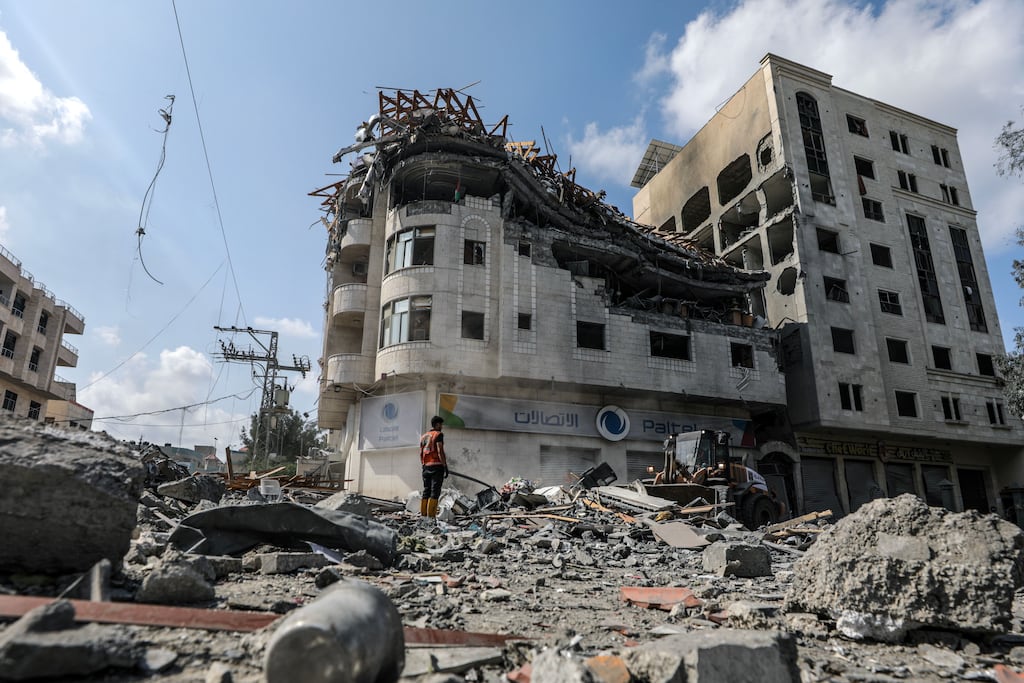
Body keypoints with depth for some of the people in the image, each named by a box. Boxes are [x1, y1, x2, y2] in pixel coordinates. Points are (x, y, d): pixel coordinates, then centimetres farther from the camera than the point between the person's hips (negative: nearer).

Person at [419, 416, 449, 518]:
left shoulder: (423, 437, 17)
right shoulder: (438, 434, -5)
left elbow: (421, 454, 15)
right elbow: (440, 451, -13)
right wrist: (445, 467, -12)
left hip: (426, 466, 7)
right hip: (437, 466, -7)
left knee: (426, 492, 10)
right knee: (434, 493, -7)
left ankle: (423, 515, 7)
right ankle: (431, 516, -12)